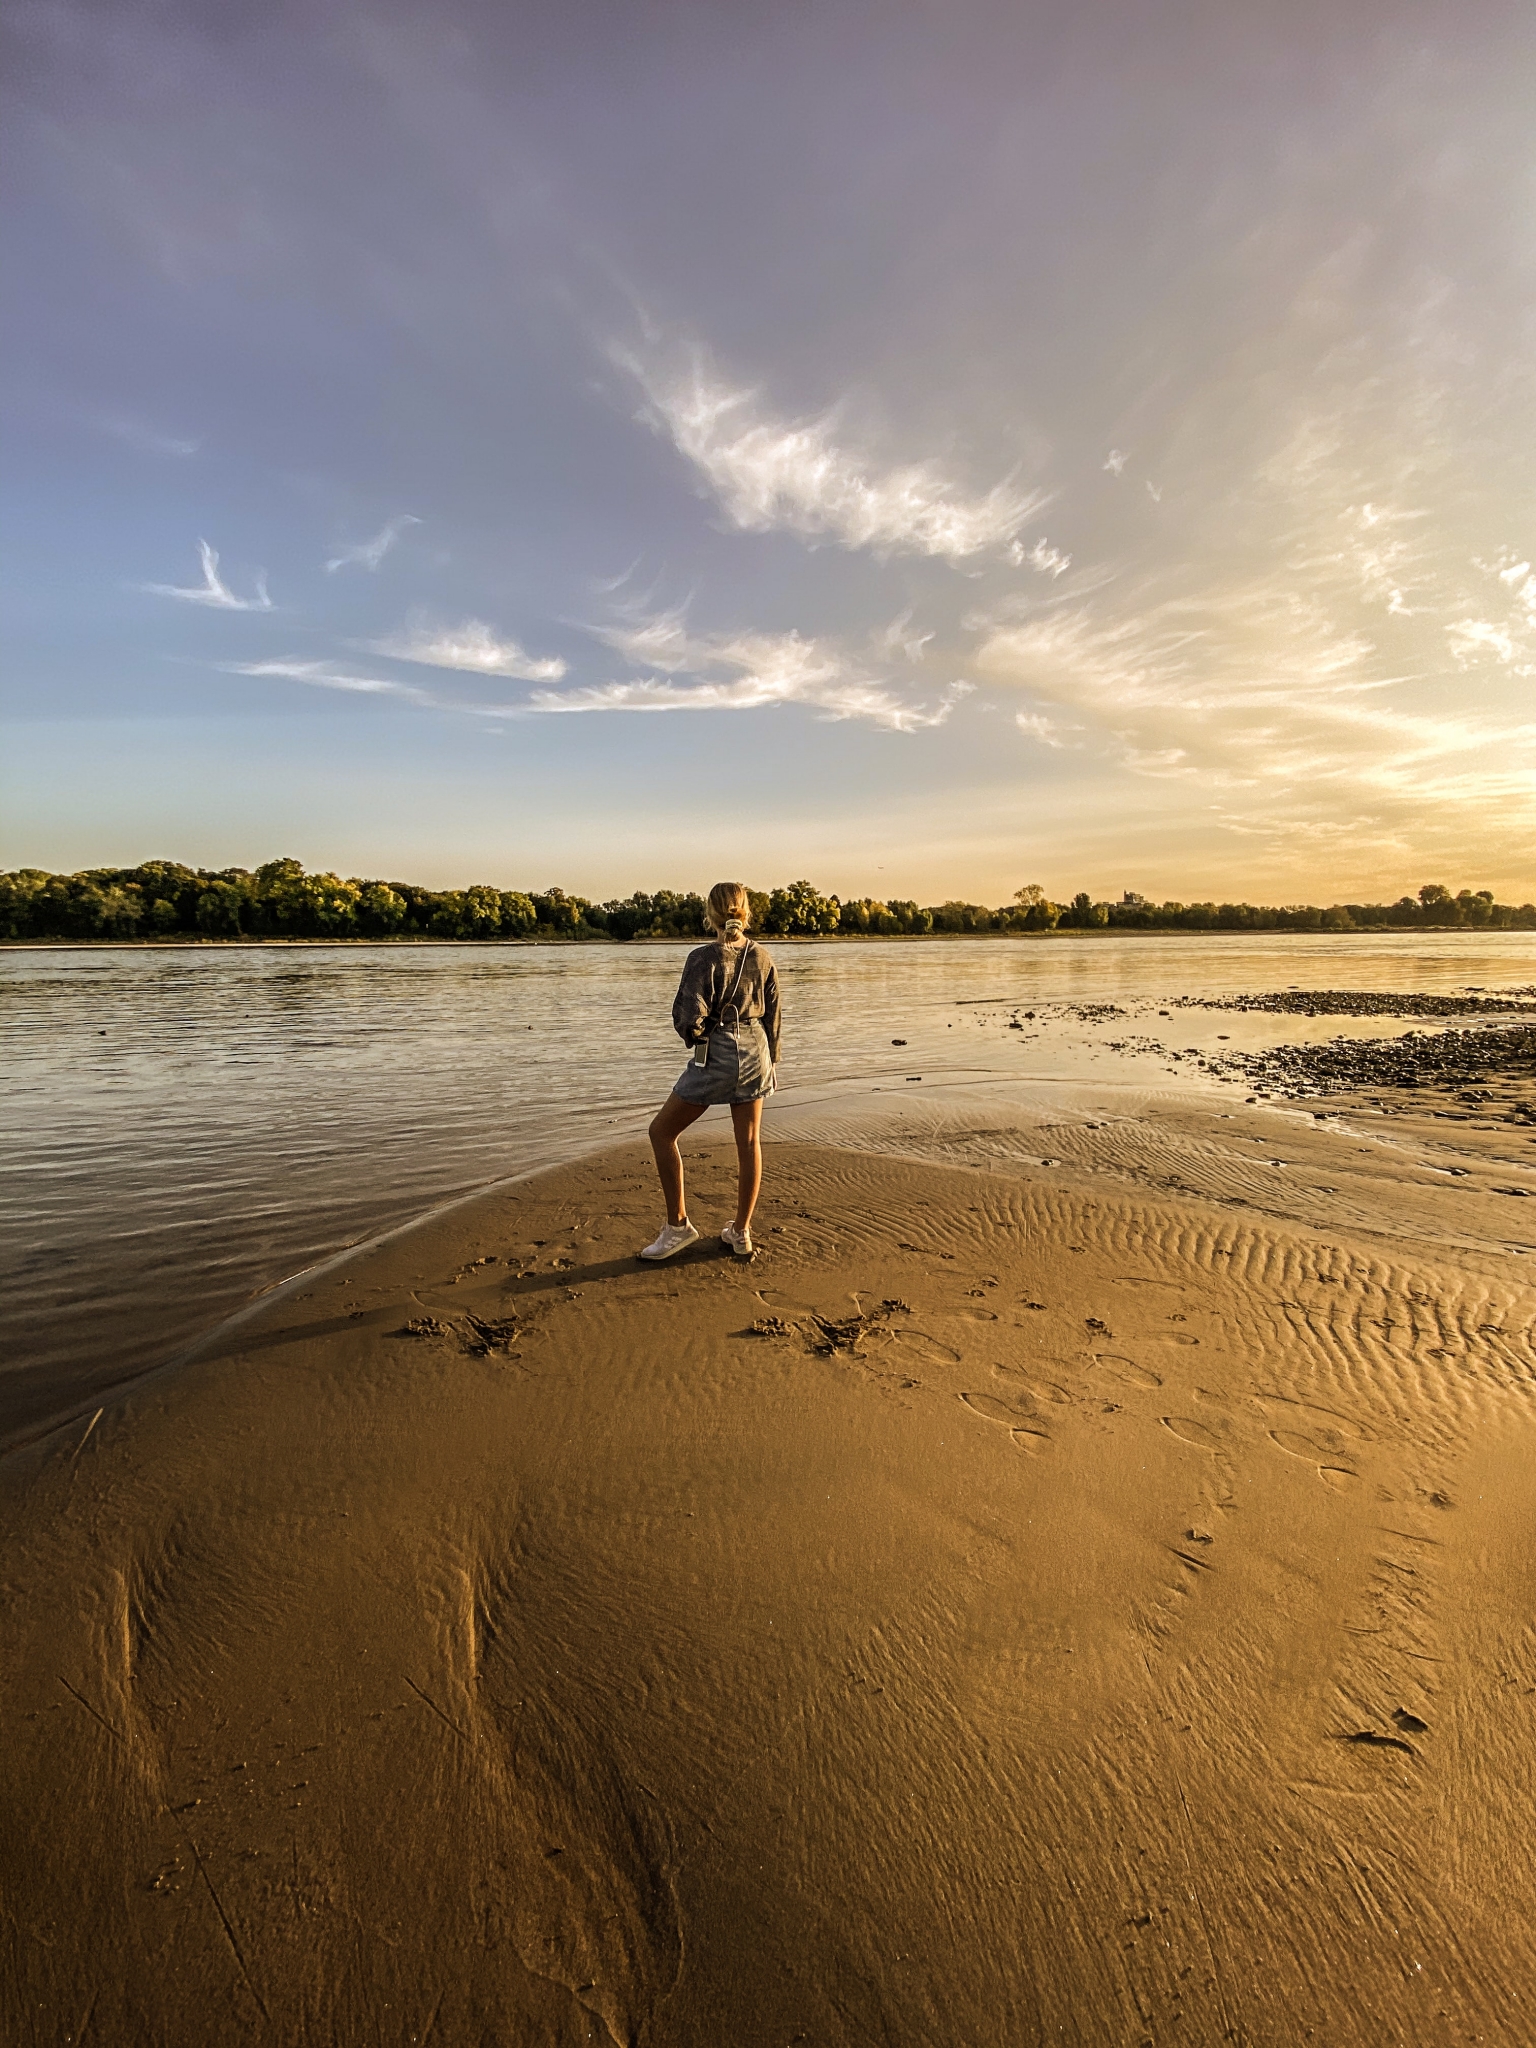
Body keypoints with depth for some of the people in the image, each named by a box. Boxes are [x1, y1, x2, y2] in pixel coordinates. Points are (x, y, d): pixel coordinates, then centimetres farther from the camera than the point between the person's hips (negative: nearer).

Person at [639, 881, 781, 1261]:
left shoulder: (703, 958, -14)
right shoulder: (761, 956, 2)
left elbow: (688, 1016, -17)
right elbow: (772, 1014, 8)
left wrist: (693, 1036, 6)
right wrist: (770, 1060, 19)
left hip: (716, 1055, -6)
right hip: (754, 1050, 6)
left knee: (662, 1131, 9)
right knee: (749, 1142, 12)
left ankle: (678, 1225, 10)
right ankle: (741, 1232, 22)